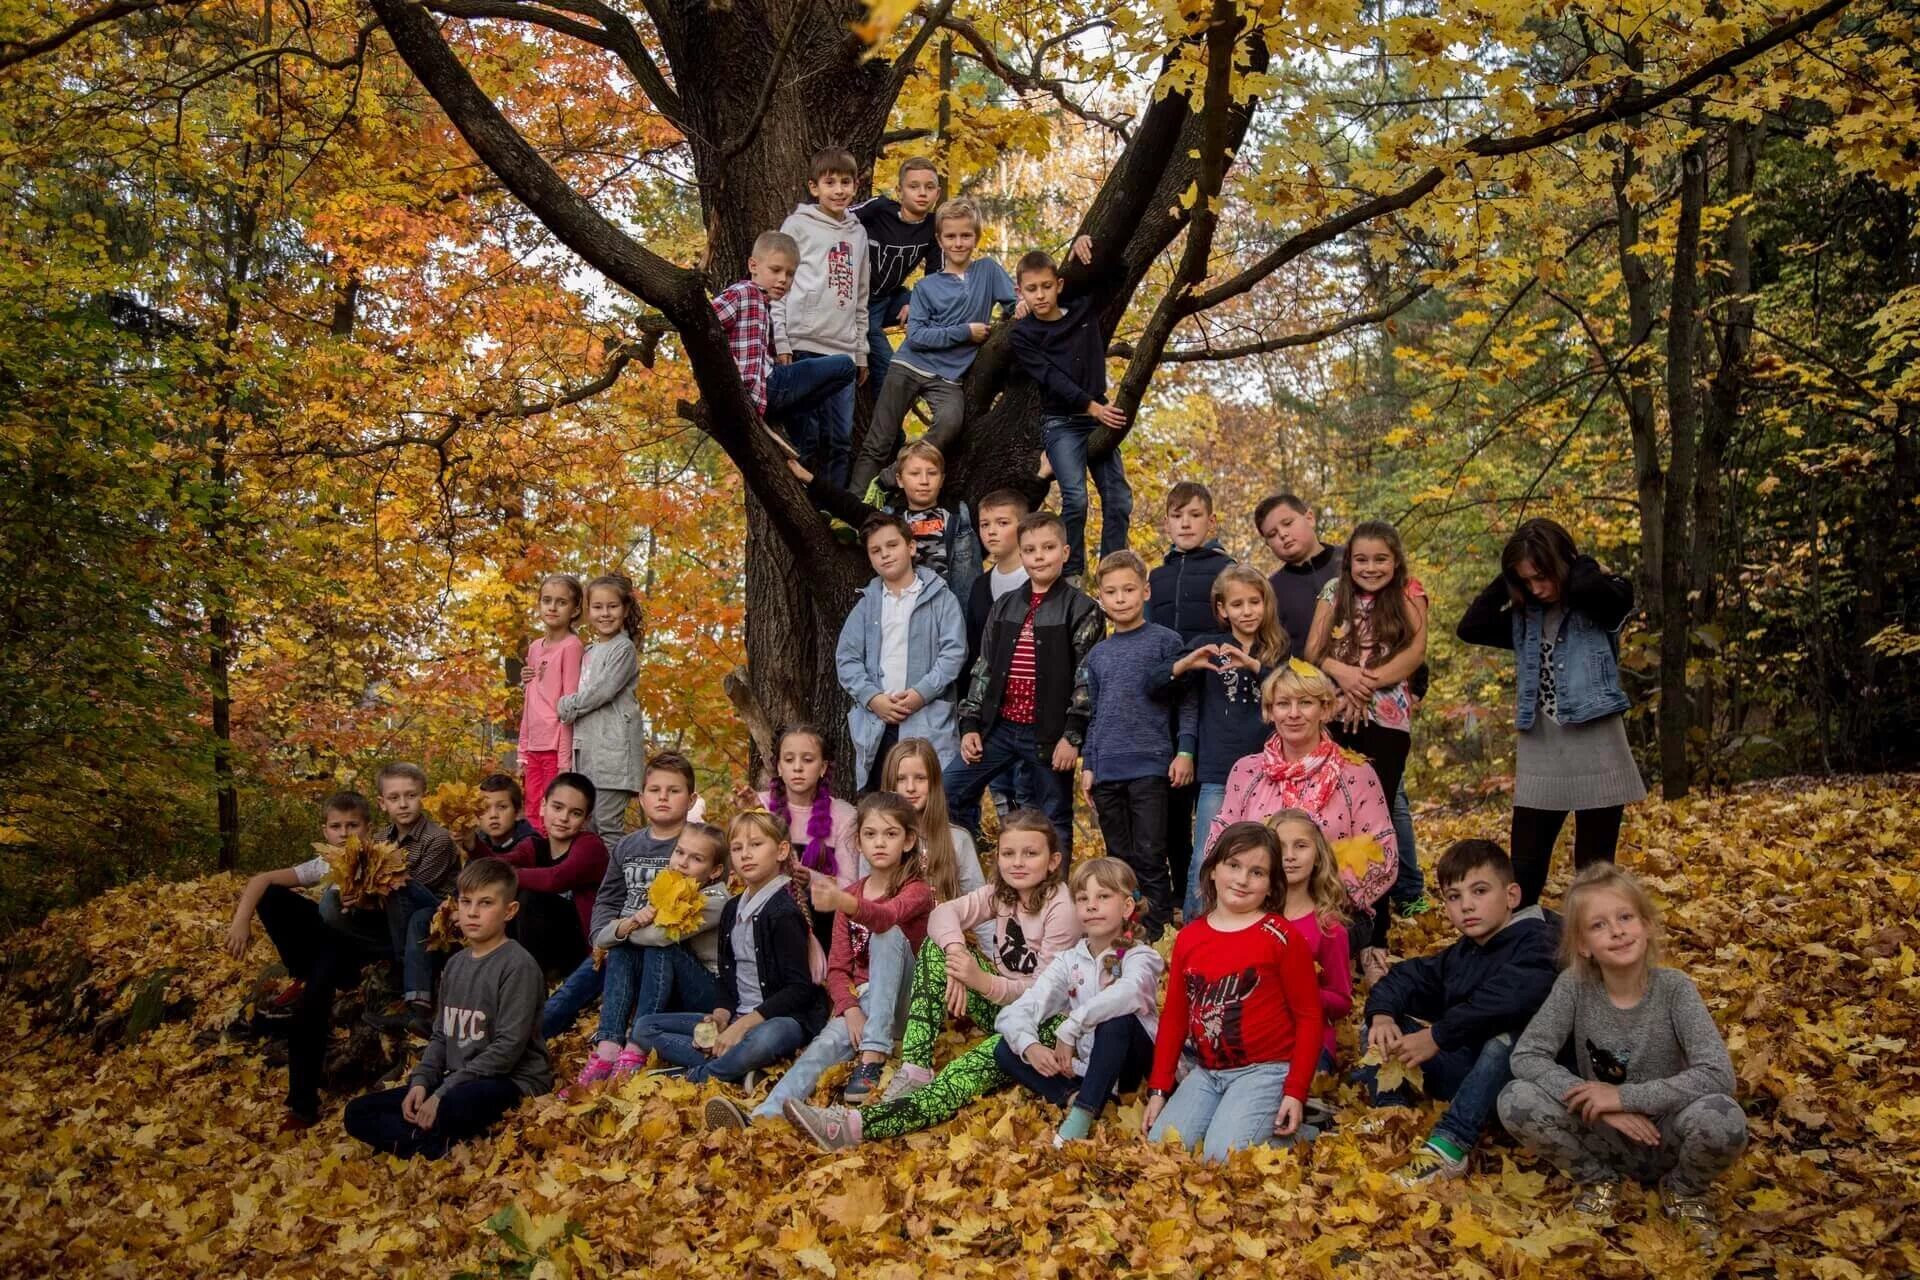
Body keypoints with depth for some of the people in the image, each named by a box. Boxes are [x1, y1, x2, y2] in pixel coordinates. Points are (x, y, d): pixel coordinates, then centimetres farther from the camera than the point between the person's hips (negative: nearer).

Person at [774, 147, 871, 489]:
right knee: (805, 437, -6)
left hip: (842, 350, 5)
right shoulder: (799, 224, 3)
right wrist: (781, 343, -10)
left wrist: (861, 352, 17)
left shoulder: (858, 232, 19)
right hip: (803, 345, -5)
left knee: (841, 441, 4)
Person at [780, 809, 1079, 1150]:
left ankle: (855, 1125, -53)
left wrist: (984, 982, -35)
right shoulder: (1002, 892, 4)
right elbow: (942, 913, -10)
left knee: (977, 1067, -37)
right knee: (938, 947, -12)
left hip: (1043, 1020, -7)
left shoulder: (1060, 908, -16)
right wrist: (956, 953, -32)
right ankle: (915, 1072, -23)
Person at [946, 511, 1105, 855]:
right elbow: (983, 669, 14)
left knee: (1055, 820, 4)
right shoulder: (1004, 607, 12)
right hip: (1000, 727, 5)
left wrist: (1073, 735, -13)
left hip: (1050, 733, -5)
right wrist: (970, 724, 7)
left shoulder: (1081, 610, -4)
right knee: (950, 795, 4)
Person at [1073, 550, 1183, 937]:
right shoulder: (1097, 654, 14)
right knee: (1119, 858, 11)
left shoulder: (1166, 641, 0)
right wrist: (1089, 766, 12)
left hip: (1150, 765, -5)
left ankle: (1154, 929, 4)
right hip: (1107, 771, 5)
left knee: (1149, 855, -4)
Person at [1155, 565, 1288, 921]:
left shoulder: (1277, 651, 8)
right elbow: (1155, 683, 2)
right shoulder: (1208, 646, 6)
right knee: (1205, 860, -5)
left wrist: (1253, 665, -22)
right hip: (1217, 771, -1)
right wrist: (1187, 663, -16)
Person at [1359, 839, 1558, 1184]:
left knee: (1508, 1035, -39)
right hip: (1463, 1070, 8)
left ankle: (1449, 1146, -41)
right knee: (1380, 1030, 4)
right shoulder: (1460, 955, 13)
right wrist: (1382, 1016, -12)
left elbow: (1506, 1000, -32)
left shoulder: (1535, 942, -13)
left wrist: (1437, 1036, -31)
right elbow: (1402, 978, 12)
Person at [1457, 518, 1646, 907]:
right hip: (1539, 754, 4)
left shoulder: (1604, 602, -5)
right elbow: (1470, 628, 0)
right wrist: (1506, 581, -1)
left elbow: (1587, 587, -28)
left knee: (1594, 871, 5)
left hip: (1595, 749, -4)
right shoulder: (1525, 615, 10)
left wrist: (1583, 563, -7)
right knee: (1523, 873, 4)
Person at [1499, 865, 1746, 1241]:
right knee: (1515, 1101, -24)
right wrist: (1597, 1102, -28)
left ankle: (1685, 1190, 3)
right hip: (1604, 1136, 1)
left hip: (1667, 1136, -1)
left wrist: (1624, 1096, -29)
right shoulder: (1574, 986, -14)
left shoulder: (1674, 988, -18)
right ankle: (1599, 1179, 5)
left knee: (1722, 1118, -34)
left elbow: (1719, 1076, -27)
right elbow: (1526, 1056, -17)